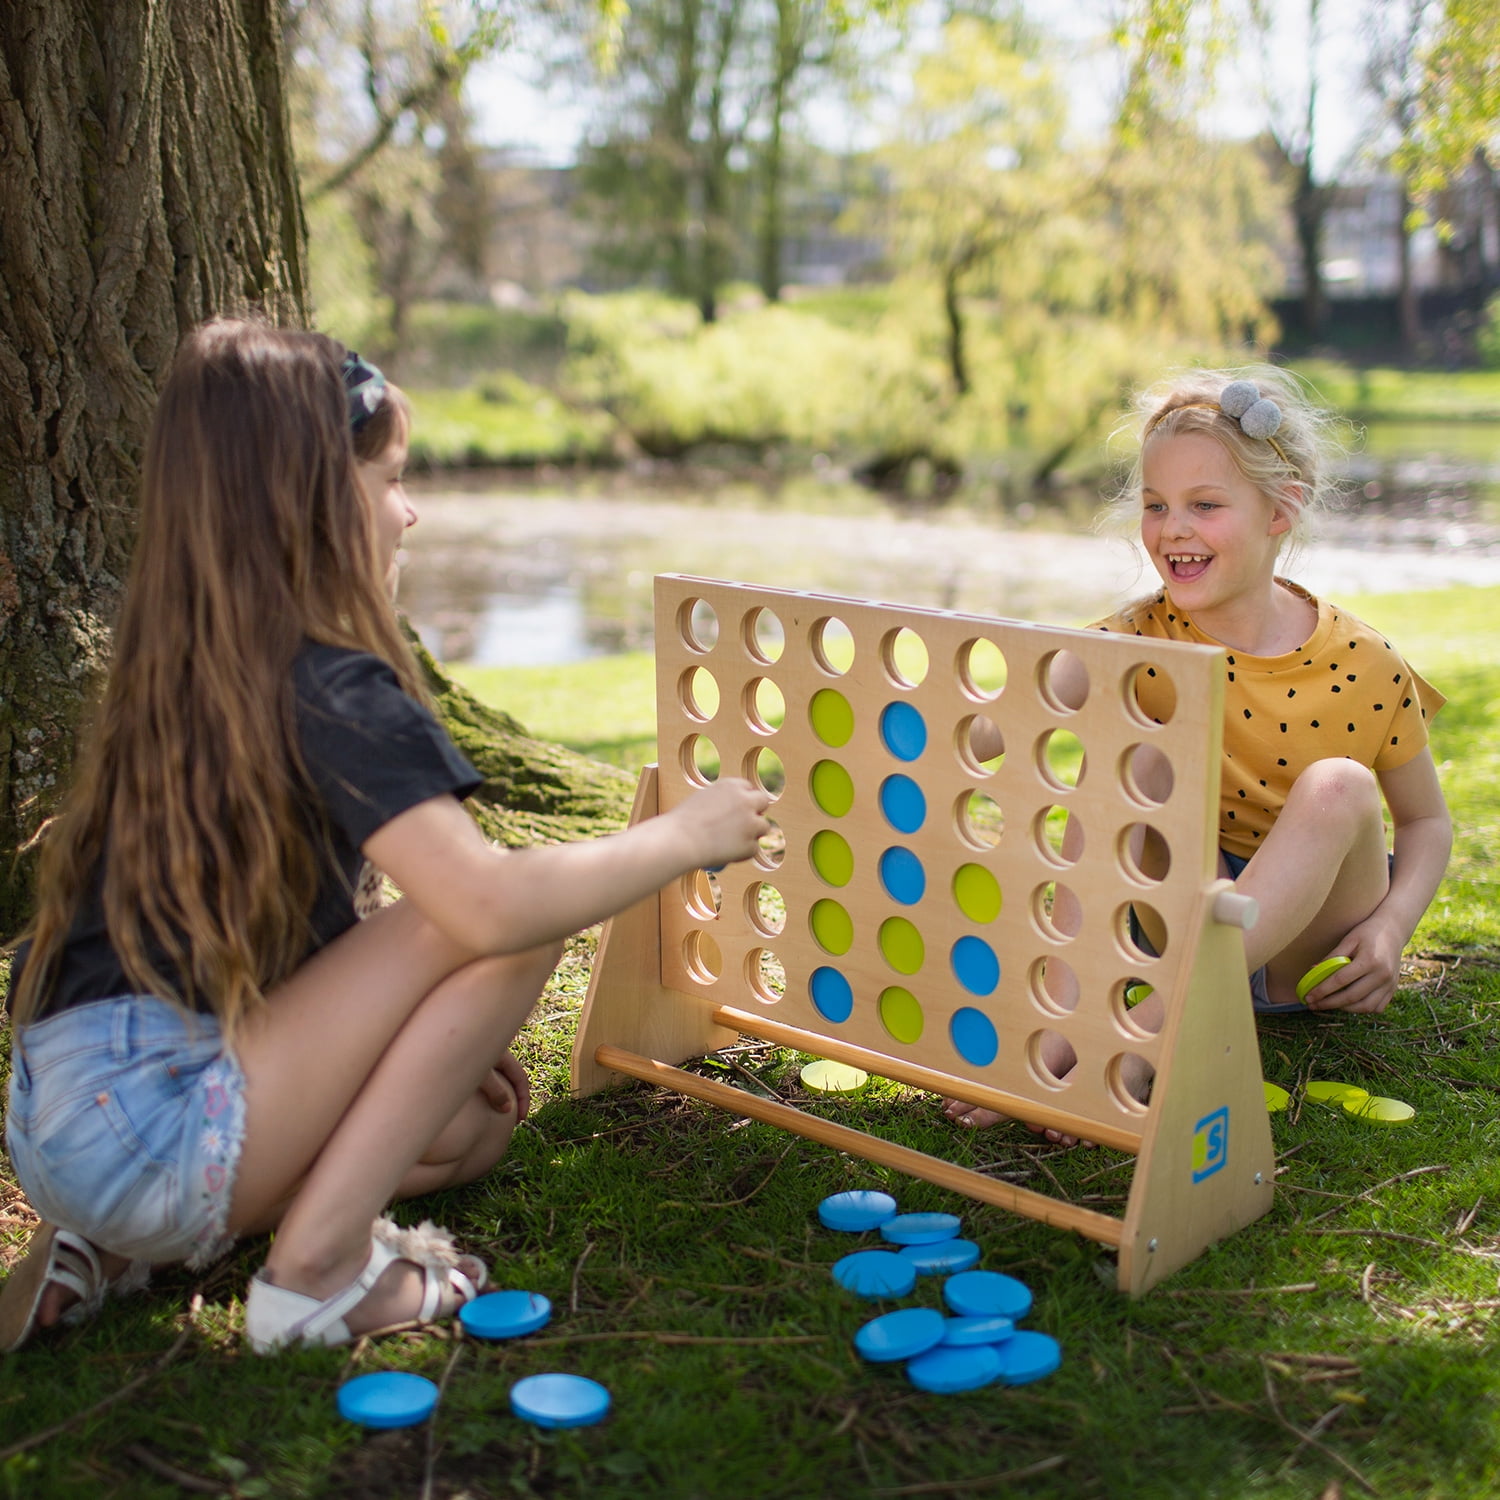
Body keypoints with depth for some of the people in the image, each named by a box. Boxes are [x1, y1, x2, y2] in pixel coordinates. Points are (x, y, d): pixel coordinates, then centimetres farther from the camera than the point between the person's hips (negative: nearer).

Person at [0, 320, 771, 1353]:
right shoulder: (332, 688, -13)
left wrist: (433, 1045, 18)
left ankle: (121, 1250, 11)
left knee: (476, 1123, 24)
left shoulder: (179, 682, 14)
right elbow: (489, 906, -25)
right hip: (155, 1129, -9)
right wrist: (682, 836, -8)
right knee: (522, 916, -9)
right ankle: (321, 1264, -8)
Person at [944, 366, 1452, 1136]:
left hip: (1311, 946, 0)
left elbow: (1426, 821, 1)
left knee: (1337, 787, -30)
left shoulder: (1366, 667, -11)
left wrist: (1391, 926, -18)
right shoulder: (1144, 639, -10)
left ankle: (1137, 1030, -38)